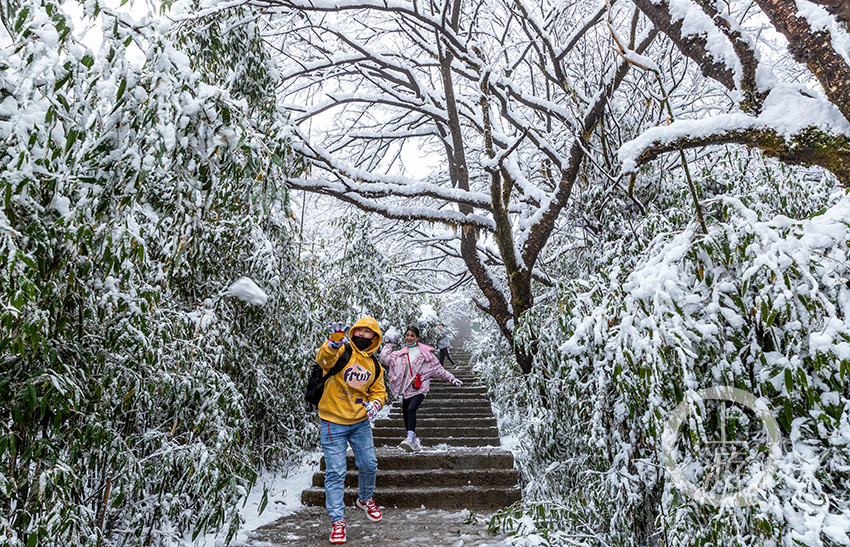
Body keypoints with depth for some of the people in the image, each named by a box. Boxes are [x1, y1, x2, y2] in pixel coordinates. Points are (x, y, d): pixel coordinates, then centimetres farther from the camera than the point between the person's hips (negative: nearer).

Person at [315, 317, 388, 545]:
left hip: (361, 423, 5)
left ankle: (365, 499, 41)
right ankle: (337, 519, 11)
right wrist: (334, 341, -51)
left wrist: (375, 404, -8)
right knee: (336, 472, -3)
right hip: (334, 422, -5)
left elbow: (379, 391, 14)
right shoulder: (342, 351, -10)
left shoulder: (374, 366, 8)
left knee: (369, 465, 13)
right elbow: (324, 360, -31)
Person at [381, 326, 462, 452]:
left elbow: (438, 368, 10)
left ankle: (410, 439, -29)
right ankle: (415, 442, 19)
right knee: (406, 415, 4)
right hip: (407, 388, 5)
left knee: (411, 409, -25)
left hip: (420, 387, -4)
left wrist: (452, 379, 9)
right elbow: (385, 357, 5)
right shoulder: (401, 354, 14)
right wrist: (389, 343, 11)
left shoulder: (425, 352, 4)